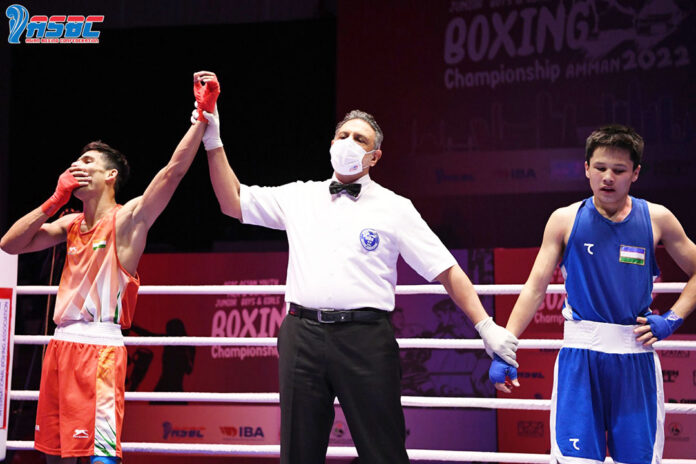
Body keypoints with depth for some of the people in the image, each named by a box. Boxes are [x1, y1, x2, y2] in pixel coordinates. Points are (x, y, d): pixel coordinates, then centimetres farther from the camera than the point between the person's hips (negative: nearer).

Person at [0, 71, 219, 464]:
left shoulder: (128, 219, -3)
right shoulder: (71, 224, 18)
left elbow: (175, 169, -15)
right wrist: (54, 201, 7)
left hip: (100, 347, -7)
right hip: (61, 344, 8)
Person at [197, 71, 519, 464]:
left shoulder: (394, 208, 8)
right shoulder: (299, 197, 16)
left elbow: (446, 269, 5)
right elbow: (233, 202, 16)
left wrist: (486, 326, -3)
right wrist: (213, 142, 9)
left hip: (365, 340, -3)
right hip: (303, 336, 3)